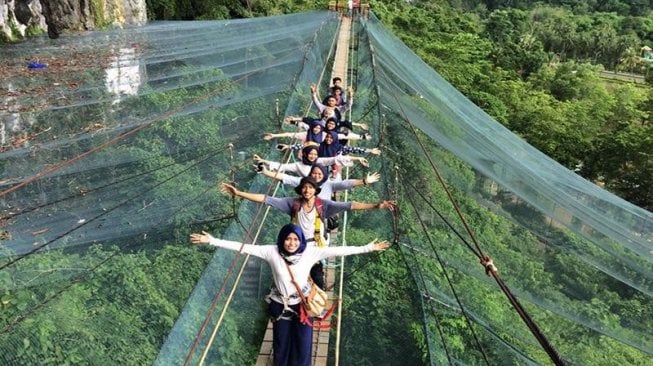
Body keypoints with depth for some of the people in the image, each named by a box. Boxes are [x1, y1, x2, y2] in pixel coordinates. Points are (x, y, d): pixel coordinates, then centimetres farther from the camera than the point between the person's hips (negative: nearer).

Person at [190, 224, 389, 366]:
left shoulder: (310, 252, -16)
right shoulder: (272, 252, -16)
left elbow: (337, 250, -19)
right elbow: (244, 247, -18)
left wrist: (367, 248, -22)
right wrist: (212, 241, -22)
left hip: (303, 305, 0)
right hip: (280, 305, 0)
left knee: (303, 344, 11)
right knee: (281, 343, 17)